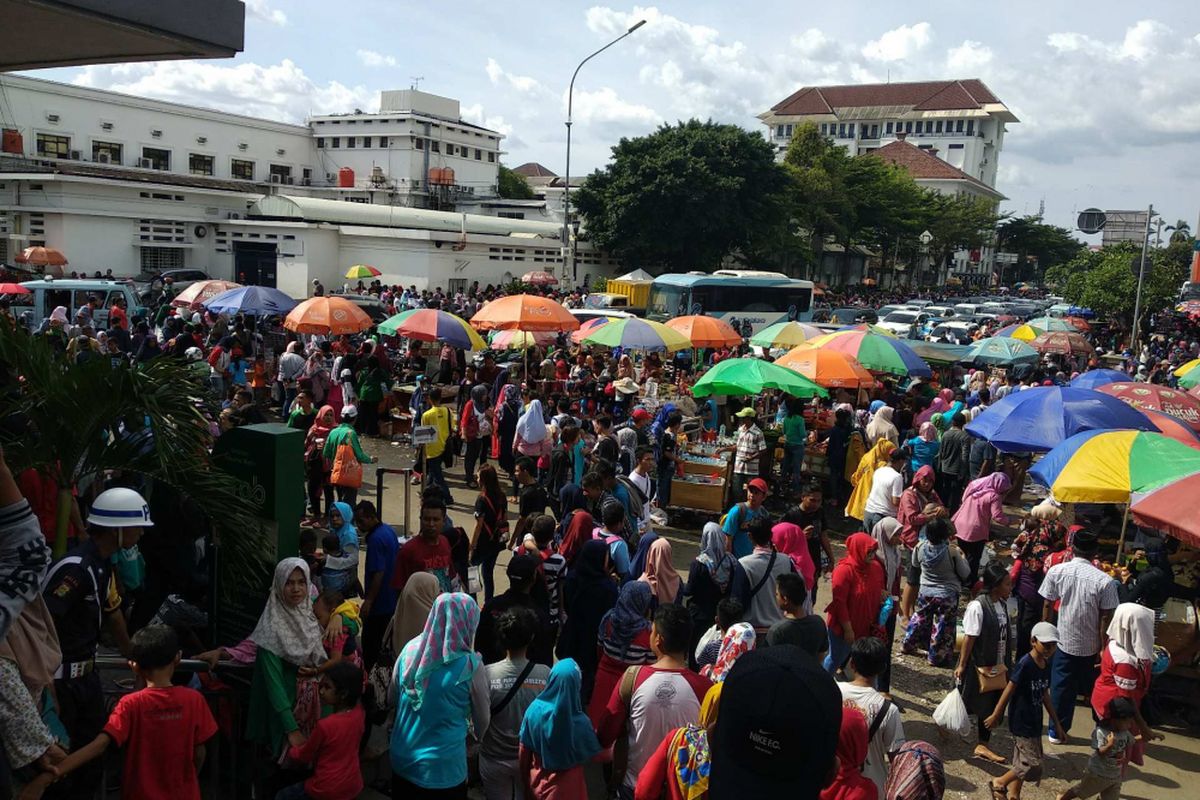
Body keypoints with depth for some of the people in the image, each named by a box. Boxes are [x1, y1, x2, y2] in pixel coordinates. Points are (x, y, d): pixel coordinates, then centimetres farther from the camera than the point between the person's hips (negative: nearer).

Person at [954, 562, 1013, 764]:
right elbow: (969, 638, -19)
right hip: (977, 667, -7)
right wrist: (962, 665, -16)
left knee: (991, 707, 14)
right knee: (969, 704, 7)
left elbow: (1005, 636, 9)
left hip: (997, 667, 7)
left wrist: (1007, 663, 13)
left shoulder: (1002, 604, 1)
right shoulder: (977, 606, -22)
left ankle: (983, 746, 27)